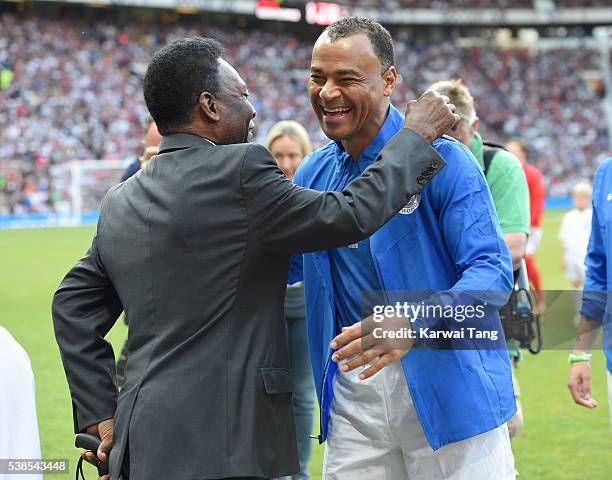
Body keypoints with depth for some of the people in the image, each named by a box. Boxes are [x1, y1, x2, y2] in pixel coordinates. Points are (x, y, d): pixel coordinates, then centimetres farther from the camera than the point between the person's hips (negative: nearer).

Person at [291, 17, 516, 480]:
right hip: (353, 390, 5)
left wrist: (417, 322, -34)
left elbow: (492, 269, -17)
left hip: (448, 385, -5)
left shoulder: (441, 159, -11)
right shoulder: (314, 173, 7)